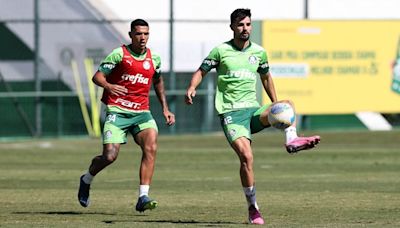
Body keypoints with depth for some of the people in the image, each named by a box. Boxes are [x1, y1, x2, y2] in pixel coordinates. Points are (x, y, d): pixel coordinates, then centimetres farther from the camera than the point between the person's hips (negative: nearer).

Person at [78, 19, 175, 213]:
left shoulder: (154, 58, 9)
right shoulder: (119, 54, -4)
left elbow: (158, 82, 27)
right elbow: (97, 76, -5)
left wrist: (165, 108, 21)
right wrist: (108, 86, -28)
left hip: (142, 112, 4)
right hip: (117, 111, -4)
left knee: (151, 147, -21)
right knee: (110, 156, -11)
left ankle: (143, 197, -22)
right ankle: (86, 180, 22)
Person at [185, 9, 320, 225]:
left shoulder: (259, 52, 12)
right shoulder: (221, 50, 2)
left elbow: (266, 77, 27)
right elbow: (201, 71, 6)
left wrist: (275, 105, 25)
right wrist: (191, 88, -14)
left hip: (253, 109, 4)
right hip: (231, 112, -4)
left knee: (286, 105, -23)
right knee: (246, 156, -21)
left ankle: (292, 140, -45)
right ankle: (253, 208, -12)